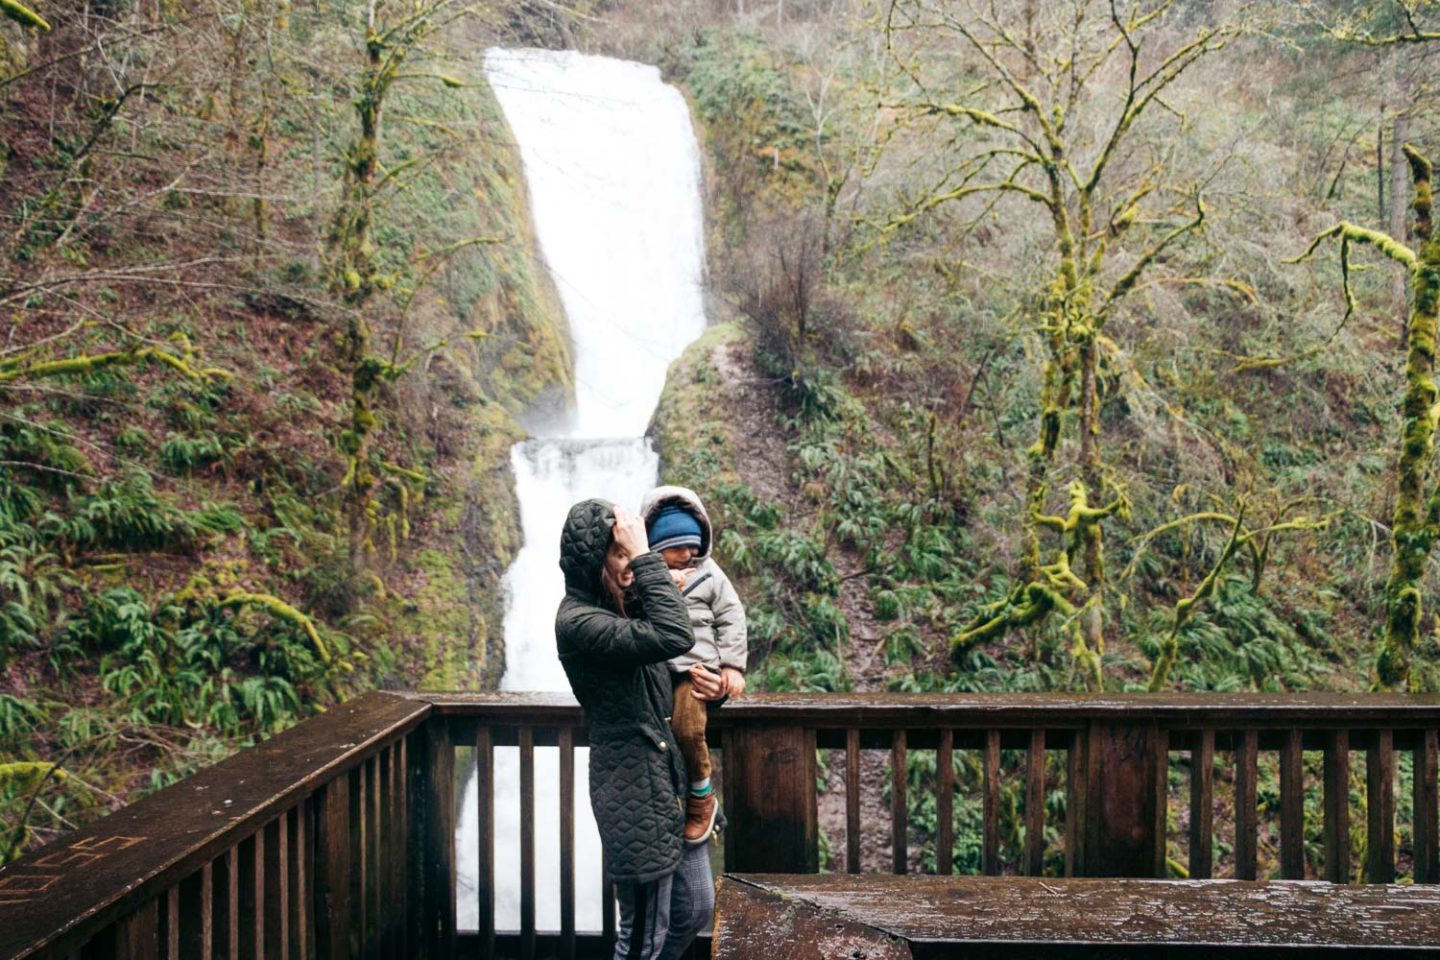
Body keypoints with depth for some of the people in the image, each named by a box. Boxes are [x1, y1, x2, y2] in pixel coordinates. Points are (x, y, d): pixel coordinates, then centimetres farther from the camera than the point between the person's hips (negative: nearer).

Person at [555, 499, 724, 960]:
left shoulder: (629, 605, 8)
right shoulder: (577, 621, -20)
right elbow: (674, 637, -33)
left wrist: (708, 690, -1)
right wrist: (644, 555, -27)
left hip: (674, 780, 9)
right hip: (634, 794, -9)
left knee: (695, 910, 19)